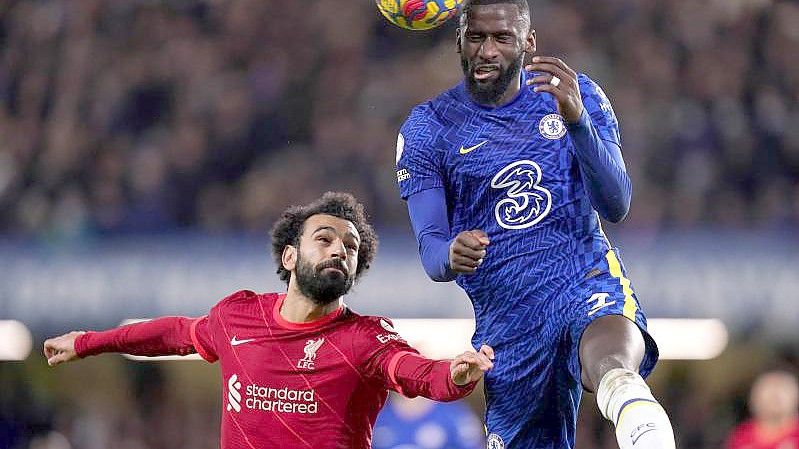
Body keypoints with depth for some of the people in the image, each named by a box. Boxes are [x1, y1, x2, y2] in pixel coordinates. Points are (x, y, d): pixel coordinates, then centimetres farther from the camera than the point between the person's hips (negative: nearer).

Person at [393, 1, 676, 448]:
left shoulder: (577, 94, 5)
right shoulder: (427, 129, 4)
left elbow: (616, 207, -6)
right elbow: (430, 247, -3)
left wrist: (577, 121, -23)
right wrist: (450, 256, -29)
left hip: (587, 273, -2)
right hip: (504, 310, 2)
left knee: (611, 357, -36)